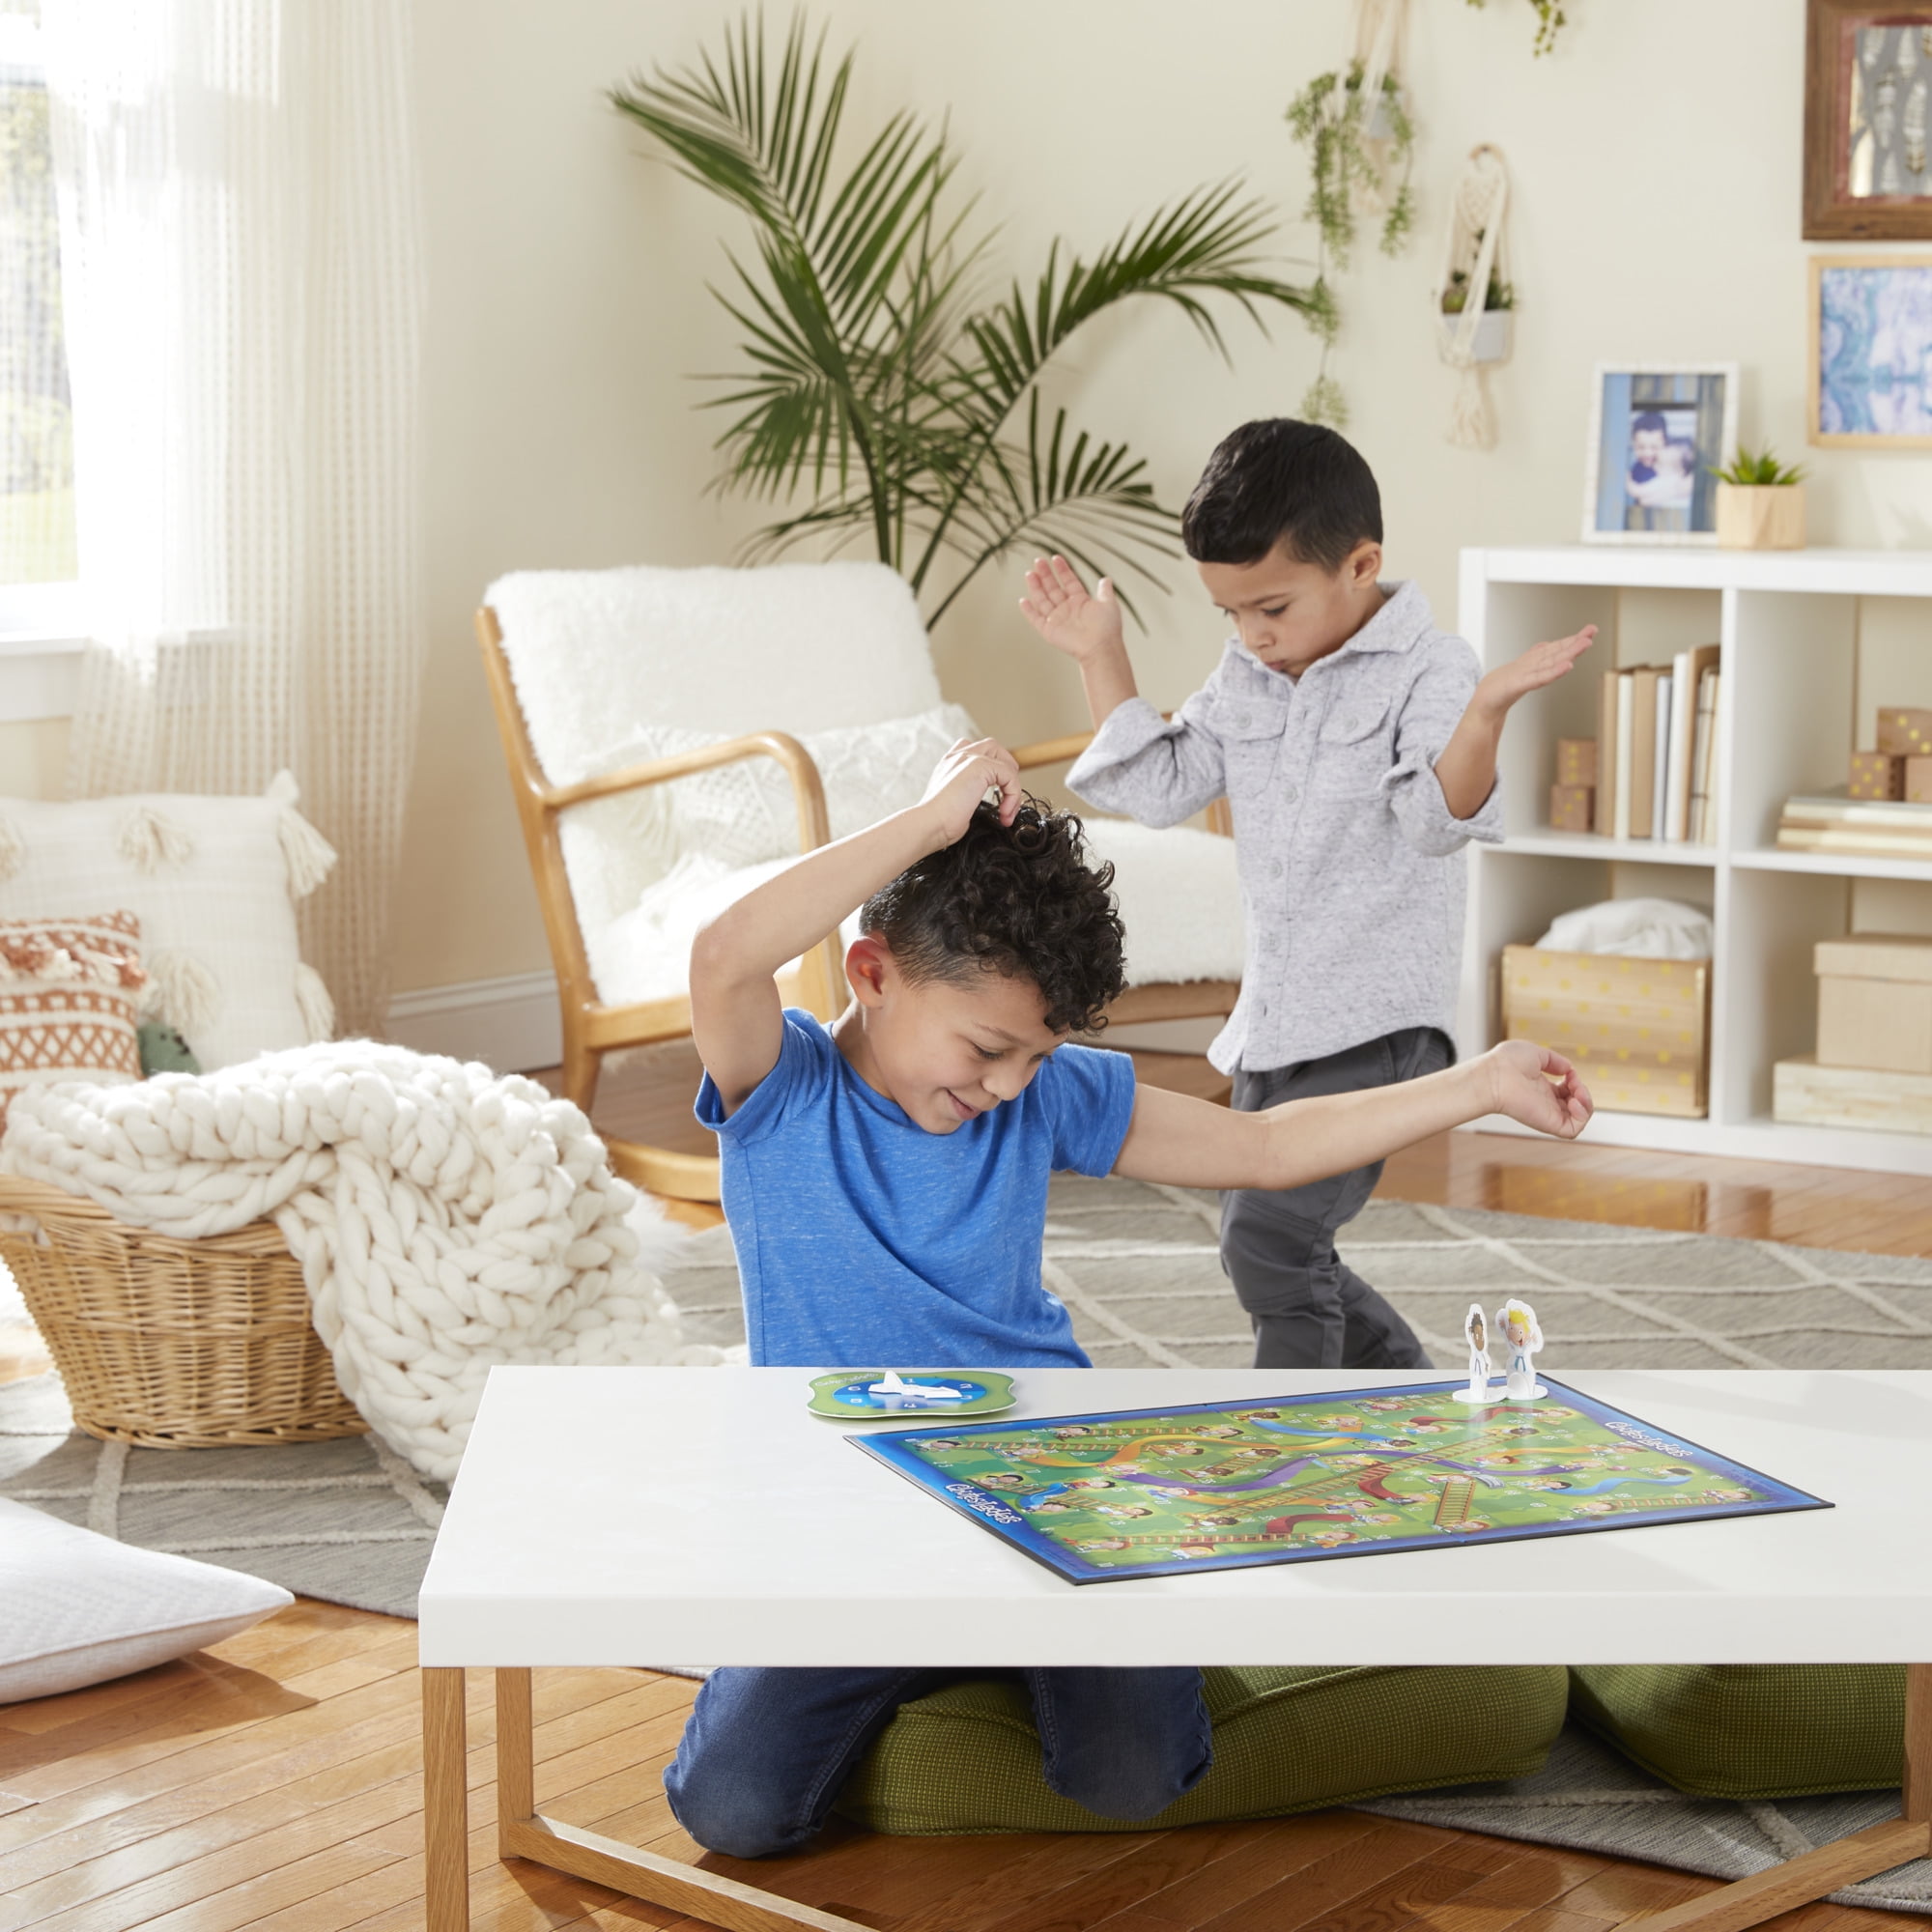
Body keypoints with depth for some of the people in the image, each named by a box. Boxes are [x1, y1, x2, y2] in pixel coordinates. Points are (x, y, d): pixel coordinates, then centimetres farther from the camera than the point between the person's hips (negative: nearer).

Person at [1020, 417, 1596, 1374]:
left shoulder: (1425, 669, -12)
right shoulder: (1244, 677, 9)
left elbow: (1436, 821, -23)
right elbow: (1160, 787, 13)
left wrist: (1485, 713, -40)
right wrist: (1100, 657, 9)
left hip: (1375, 1017, -9)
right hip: (1272, 1018, 9)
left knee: (1269, 1242, -20)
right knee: (1271, 1249, 20)